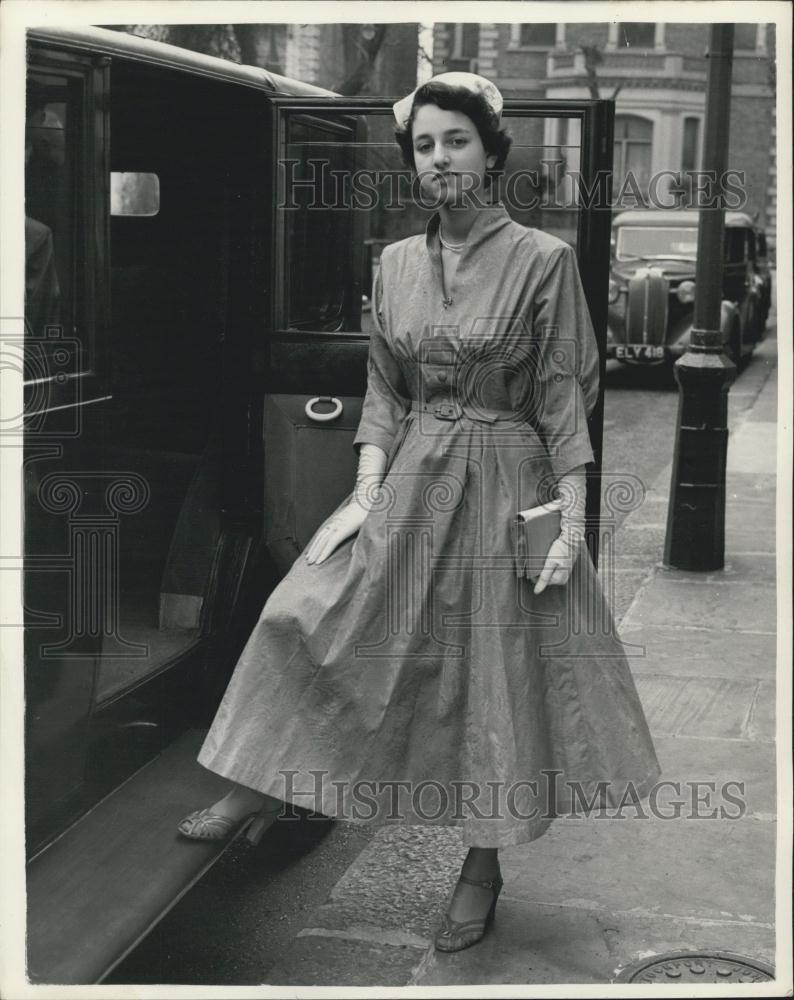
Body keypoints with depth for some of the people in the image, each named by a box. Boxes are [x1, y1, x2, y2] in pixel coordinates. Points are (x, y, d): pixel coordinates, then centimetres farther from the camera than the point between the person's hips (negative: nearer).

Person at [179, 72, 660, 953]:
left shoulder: (542, 260, -9)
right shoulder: (396, 264, 5)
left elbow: (565, 398, -9)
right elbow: (384, 394, 9)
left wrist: (570, 520, -12)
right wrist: (367, 490, -2)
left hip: (505, 483, -4)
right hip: (410, 476, 4)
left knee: (495, 668, 4)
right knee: (304, 613, -4)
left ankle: (483, 865, 20)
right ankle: (254, 790, 14)